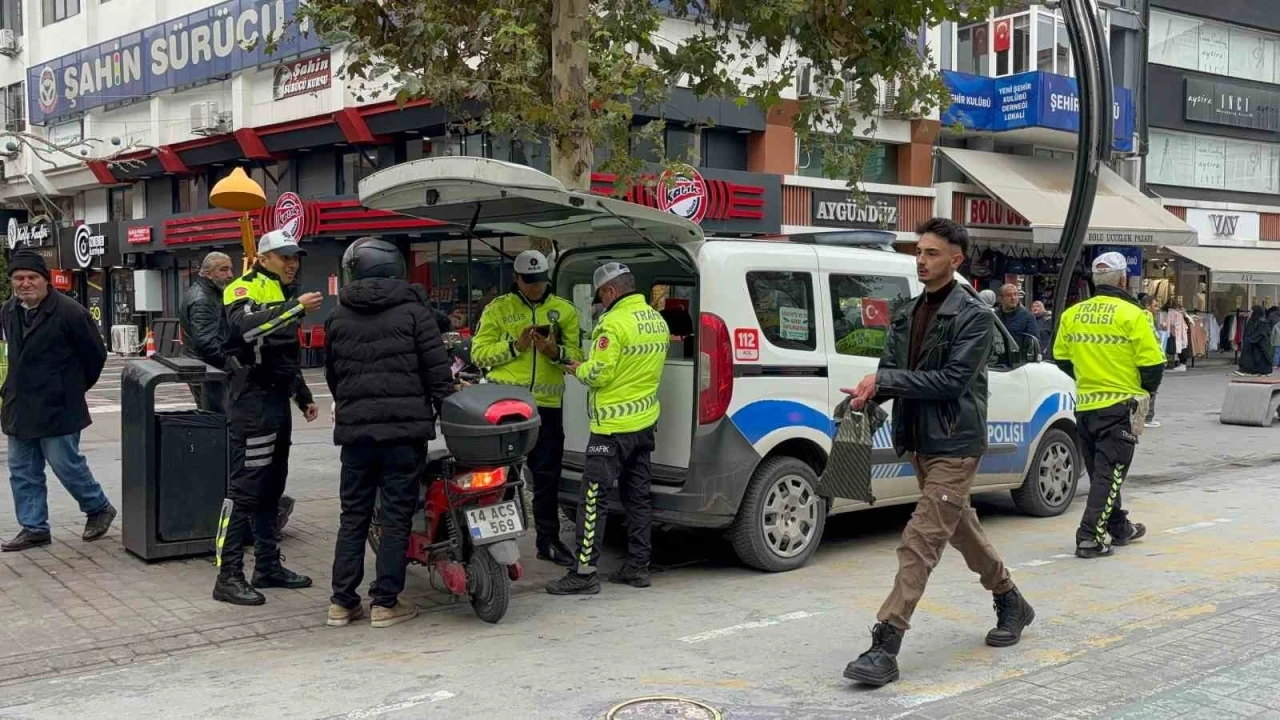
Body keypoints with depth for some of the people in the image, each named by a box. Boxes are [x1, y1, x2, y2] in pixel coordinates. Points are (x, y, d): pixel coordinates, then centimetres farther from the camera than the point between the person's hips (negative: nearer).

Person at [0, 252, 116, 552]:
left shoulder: (69, 312, -15)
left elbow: (95, 353, -6)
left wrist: (76, 387, 4)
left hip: (57, 407, -7)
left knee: (66, 465, -3)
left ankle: (100, 508, 19)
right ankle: (34, 528, 19)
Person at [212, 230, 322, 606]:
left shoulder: (283, 296, 21)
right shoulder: (244, 290, -7)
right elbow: (245, 326, -31)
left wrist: (304, 397, 28)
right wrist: (296, 308, -32)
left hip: (278, 402, 9)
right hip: (252, 402, -9)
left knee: (271, 490, 13)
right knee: (245, 490, -10)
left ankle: (268, 565, 22)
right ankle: (228, 577, -7)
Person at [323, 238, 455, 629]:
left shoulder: (339, 317, 9)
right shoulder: (414, 311, -2)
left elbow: (332, 376, 17)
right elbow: (437, 371, -5)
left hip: (354, 428, 3)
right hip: (405, 427, -3)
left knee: (353, 515, 11)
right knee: (397, 515, 2)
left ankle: (342, 601, 12)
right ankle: (385, 603, 4)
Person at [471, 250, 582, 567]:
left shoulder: (564, 311, 10)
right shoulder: (498, 308, 4)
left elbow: (576, 356, 5)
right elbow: (479, 353, -2)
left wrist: (555, 352, -15)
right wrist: (514, 346, -14)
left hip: (547, 404, 2)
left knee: (547, 476, 8)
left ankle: (548, 540, 19)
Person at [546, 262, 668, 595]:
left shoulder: (614, 323, -17)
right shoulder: (658, 321, 11)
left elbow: (598, 374, -21)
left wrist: (578, 369, 0)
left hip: (614, 425, -9)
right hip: (645, 421, 9)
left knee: (593, 498, -4)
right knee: (638, 496, 14)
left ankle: (584, 573, -4)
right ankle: (638, 566, 20)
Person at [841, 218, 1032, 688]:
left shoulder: (974, 316, -12)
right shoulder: (908, 314, 12)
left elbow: (953, 380, -20)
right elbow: (891, 371, 8)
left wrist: (884, 380, -22)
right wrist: (868, 392, -16)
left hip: (954, 446, -8)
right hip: (920, 442, 8)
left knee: (920, 543, -13)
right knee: (961, 528, 22)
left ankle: (885, 648, -15)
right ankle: (1011, 604, 42)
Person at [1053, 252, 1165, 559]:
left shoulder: (1072, 314, 5)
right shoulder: (1131, 314, -12)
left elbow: (1061, 358, 13)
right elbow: (1152, 362, -11)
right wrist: (1146, 391, 8)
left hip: (1085, 405, 6)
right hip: (1120, 405, -6)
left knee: (1099, 470, 17)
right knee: (1110, 472, -2)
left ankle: (1119, 528, 32)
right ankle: (1090, 537, -8)